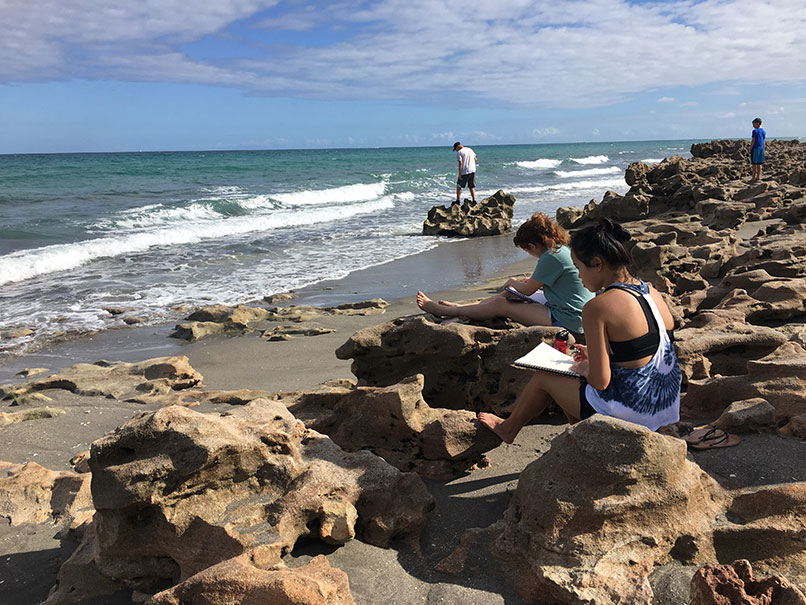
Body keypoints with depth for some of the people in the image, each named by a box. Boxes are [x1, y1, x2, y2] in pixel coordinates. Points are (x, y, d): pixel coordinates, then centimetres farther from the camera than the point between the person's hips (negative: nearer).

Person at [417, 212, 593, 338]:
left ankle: (441, 310, 5)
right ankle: (461, 307, 26)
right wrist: (531, 281, 14)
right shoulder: (562, 249, 8)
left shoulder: (551, 257, -23)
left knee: (500, 304, -5)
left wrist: (512, 283, 9)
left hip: (567, 321, -10)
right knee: (508, 294, 15)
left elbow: (528, 289, -11)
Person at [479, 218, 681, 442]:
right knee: (569, 380, 26)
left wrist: (584, 369, -1)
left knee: (544, 377, 16)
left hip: (628, 413, -7)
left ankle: (509, 428, 42)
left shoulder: (597, 308, -24)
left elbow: (600, 381, -26)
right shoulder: (651, 292, -1)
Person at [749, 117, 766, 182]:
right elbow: (763, 141, 15)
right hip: (761, 148, 7)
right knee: (759, 163, 9)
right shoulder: (763, 131, 12)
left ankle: (753, 177, -5)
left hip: (755, 148, -7)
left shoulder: (755, 131, -10)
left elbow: (753, 141, -13)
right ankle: (758, 177, 11)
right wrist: (763, 149, 20)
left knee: (754, 163, -4)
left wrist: (750, 149, -8)